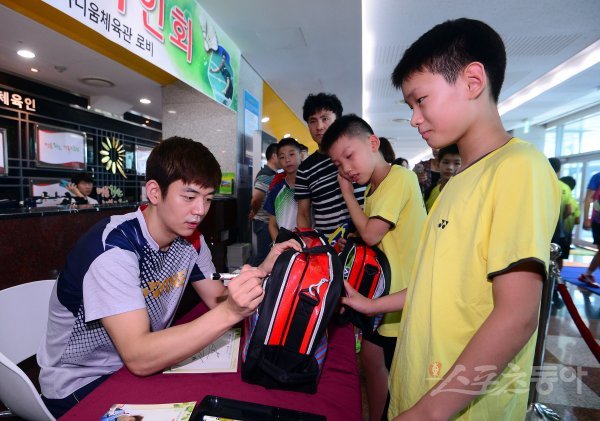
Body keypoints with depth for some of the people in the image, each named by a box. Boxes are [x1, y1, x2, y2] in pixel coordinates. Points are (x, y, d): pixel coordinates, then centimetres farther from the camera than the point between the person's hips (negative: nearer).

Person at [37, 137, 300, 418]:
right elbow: (138, 358, -35)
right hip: (81, 384, -6)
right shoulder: (113, 246, -29)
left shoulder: (189, 238, -7)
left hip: (147, 358, 6)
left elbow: (217, 299, -3)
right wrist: (230, 313, -45)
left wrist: (263, 271, -20)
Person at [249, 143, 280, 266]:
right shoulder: (266, 175, -17)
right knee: (263, 255, 0)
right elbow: (256, 200, -23)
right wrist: (254, 213, -5)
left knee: (262, 254, 18)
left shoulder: (273, 174, 13)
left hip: (269, 221, 9)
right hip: (265, 223, -9)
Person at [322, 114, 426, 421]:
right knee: (370, 360, 19)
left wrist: (346, 192, -12)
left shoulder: (401, 178, -18)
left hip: (403, 297, -8)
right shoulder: (372, 188, 8)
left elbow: (371, 234, -21)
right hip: (380, 293, 8)